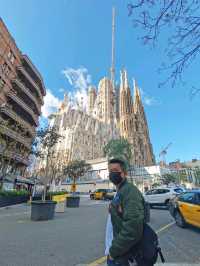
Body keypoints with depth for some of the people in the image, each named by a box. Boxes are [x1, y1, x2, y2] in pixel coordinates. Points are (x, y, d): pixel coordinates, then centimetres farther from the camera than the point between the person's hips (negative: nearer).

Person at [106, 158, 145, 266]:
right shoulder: (119, 192, 5)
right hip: (119, 248, 8)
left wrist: (113, 251, -20)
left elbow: (132, 229, -32)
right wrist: (112, 248, 14)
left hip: (120, 254, -8)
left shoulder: (130, 191, -26)